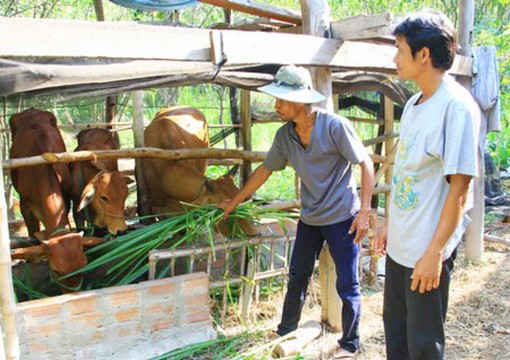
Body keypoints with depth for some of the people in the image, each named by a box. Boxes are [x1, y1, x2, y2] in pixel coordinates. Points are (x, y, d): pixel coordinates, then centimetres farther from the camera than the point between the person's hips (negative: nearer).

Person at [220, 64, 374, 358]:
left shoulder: (335, 126, -19)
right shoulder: (285, 135, -2)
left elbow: (366, 164, -14)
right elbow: (265, 169, 10)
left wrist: (365, 211, -19)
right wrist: (235, 202, 16)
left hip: (342, 217, -6)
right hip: (309, 218, 6)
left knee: (348, 286, 4)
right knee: (297, 277, 17)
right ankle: (285, 332, 37)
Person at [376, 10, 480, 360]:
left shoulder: (456, 105, -18)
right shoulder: (414, 104, 8)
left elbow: (459, 187, -20)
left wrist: (434, 252, -20)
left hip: (427, 250, -8)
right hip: (400, 243, 8)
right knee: (395, 325, 22)